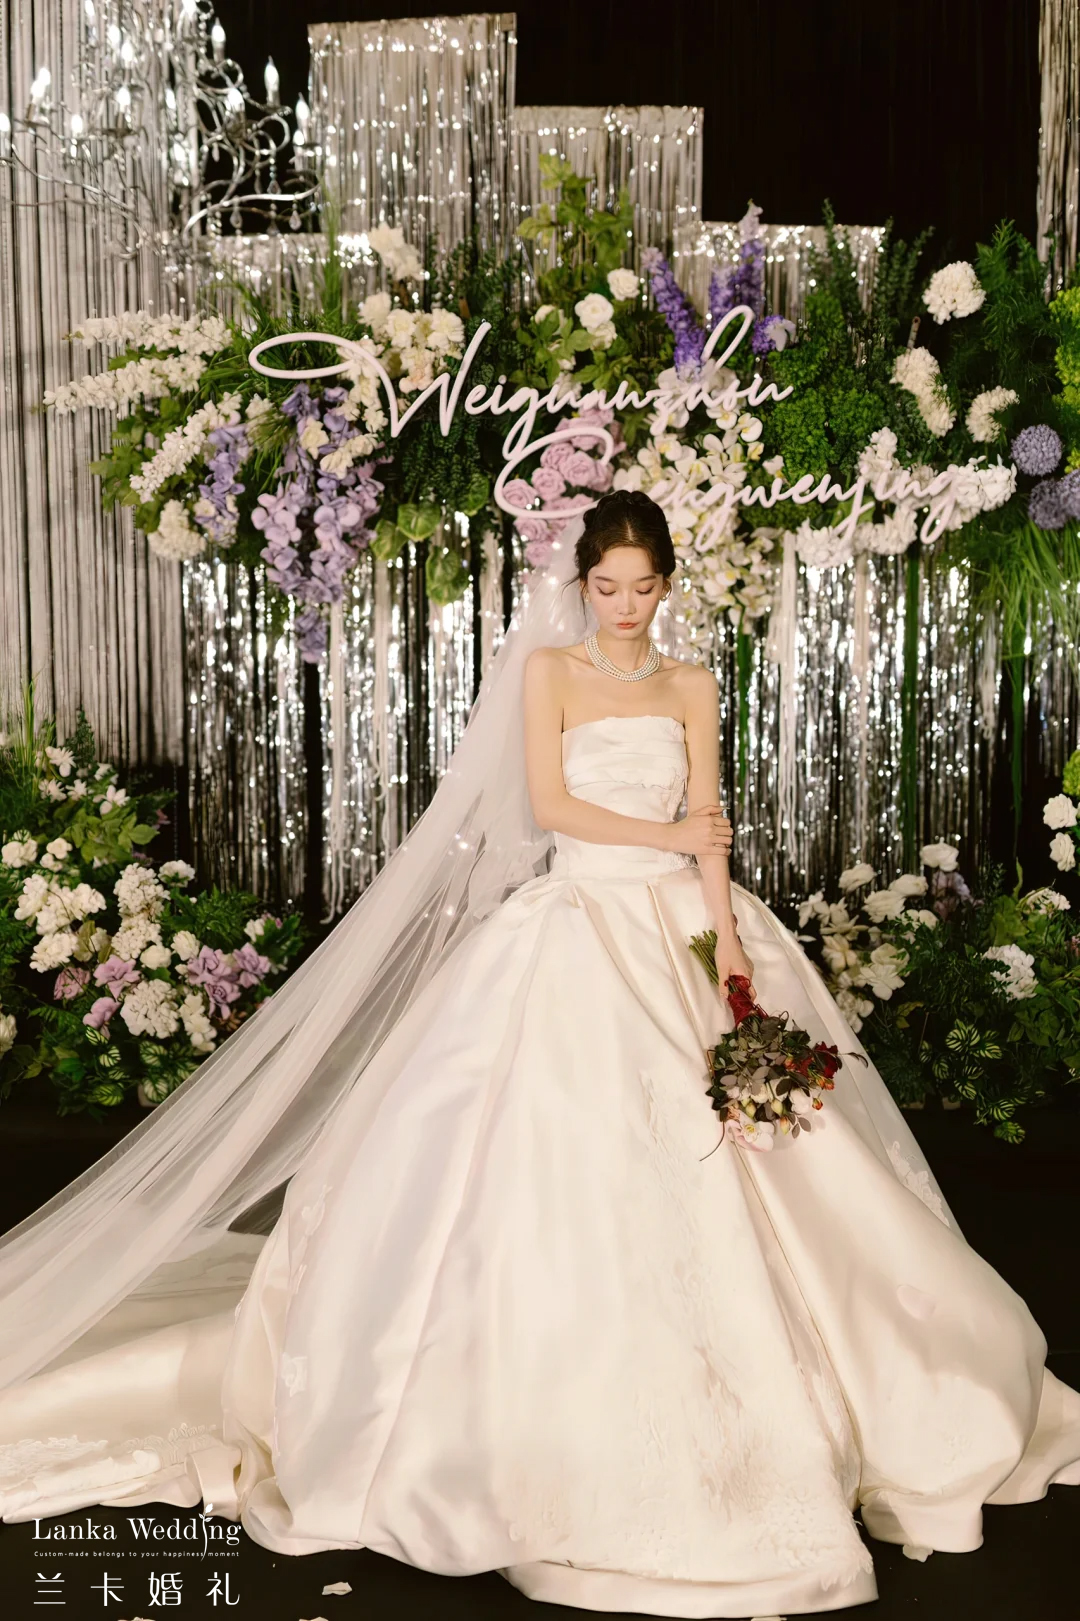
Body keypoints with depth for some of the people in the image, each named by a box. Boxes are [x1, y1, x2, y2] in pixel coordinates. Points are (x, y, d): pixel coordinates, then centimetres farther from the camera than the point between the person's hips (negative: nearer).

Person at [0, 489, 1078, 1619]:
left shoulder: (690, 687, 12)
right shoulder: (548, 668, 4)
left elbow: (708, 825, 4)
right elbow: (549, 804, -6)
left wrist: (726, 938, -9)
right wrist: (667, 838, -4)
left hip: (680, 929, 3)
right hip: (577, 926, -3)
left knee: (702, 1175, 3)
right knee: (562, 1161, -6)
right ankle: (561, 1424, 6)